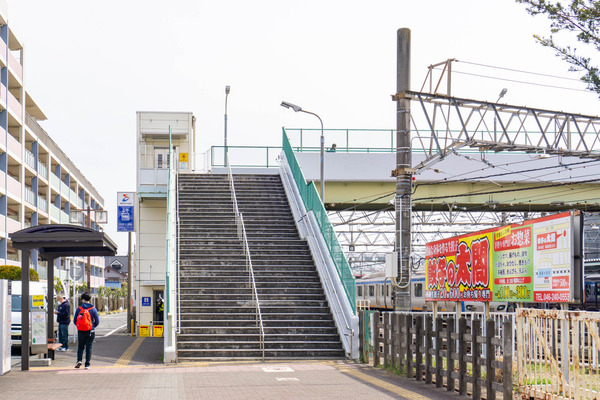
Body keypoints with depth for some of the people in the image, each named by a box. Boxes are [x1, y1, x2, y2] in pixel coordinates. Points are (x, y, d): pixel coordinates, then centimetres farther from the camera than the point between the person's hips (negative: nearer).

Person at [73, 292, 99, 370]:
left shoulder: (79, 309, -4)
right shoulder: (93, 309, -4)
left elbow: (74, 320, -1)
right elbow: (97, 321, -3)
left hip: (81, 331, 0)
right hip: (90, 331, 0)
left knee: (80, 347, 14)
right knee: (89, 348, 6)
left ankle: (79, 360, -6)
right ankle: (87, 364, 4)